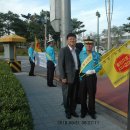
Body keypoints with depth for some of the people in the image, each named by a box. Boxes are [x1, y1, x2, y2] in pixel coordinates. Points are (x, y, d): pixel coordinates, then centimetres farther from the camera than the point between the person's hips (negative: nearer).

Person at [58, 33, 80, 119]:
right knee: (67, 95, 8)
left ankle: (73, 110, 30)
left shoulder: (77, 51, 11)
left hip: (76, 76, 6)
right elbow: (60, 65, -11)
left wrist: (80, 74, 8)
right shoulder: (63, 50, -8)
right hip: (68, 76, -5)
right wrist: (63, 77, -15)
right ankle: (67, 111, 25)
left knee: (74, 95, 14)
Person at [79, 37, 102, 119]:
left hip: (92, 77, 0)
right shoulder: (81, 54, 1)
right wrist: (79, 75, -6)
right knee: (83, 95, 9)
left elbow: (99, 66, 1)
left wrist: (93, 71, -16)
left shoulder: (96, 55, 0)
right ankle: (84, 111, 27)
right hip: (82, 77, 1)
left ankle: (91, 111, 27)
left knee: (92, 95, 9)